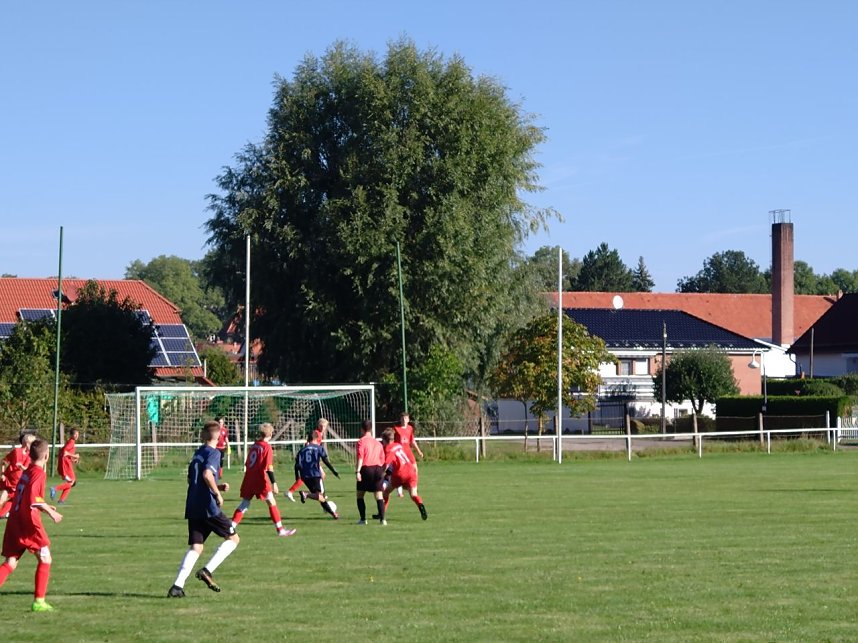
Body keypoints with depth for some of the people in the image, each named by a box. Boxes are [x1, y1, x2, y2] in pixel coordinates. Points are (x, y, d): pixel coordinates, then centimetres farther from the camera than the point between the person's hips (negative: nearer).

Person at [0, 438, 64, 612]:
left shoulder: (26, 472, 15)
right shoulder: (39, 473, -11)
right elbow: (33, 500, -21)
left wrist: (45, 506, 23)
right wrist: (49, 511, -13)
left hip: (14, 522, 8)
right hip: (29, 522, -8)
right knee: (45, 558, 5)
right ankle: (39, 601, 3)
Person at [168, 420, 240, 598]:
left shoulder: (197, 453, 18)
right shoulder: (213, 453, -6)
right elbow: (207, 474, -23)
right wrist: (218, 493, -11)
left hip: (192, 508, 7)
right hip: (208, 507, -7)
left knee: (195, 548, 5)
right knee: (233, 538, 7)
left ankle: (178, 585, -11)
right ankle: (207, 571, -8)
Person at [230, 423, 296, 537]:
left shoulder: (254, 445, 11)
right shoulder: (267, 447, -9)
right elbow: (269, 467, -15)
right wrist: (274, 483, -15)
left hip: (249, 478, 6)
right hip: (261, 479, -6)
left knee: (244, 504, 9)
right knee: (271, 502, 2)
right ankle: (280, 529, 3)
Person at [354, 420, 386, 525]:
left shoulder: (361, 441, 0)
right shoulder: (378, 443, 17)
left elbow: (360, 457, -11)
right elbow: (382, 459, 16)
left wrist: (357, 471, -16)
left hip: (366, 468, -4)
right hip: (378, 469, 4)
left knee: (359, 494, 10)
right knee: (379, 495, 4)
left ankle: (363, 519, 4)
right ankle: (382, 519, -8)